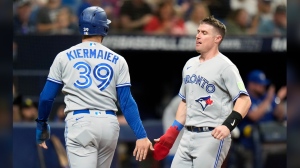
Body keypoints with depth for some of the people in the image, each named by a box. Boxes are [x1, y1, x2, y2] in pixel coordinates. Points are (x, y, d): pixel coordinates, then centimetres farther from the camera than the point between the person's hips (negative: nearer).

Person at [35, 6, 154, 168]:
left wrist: (41, 125, 22)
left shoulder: (64, 57, 5)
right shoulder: (118, 61, 8)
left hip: (79, 123, -3)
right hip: (109, 124, 3)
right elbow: (127, 102, 0)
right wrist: (141, 135, -1)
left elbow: (47, 97, 7)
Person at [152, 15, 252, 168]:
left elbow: (244, 100, -17)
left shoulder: (224, 66, -9)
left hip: (212, 137, -8)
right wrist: (171, 134, 19)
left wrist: (228, 125, -31)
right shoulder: (190, 64, 15)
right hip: (188, 136, 8)